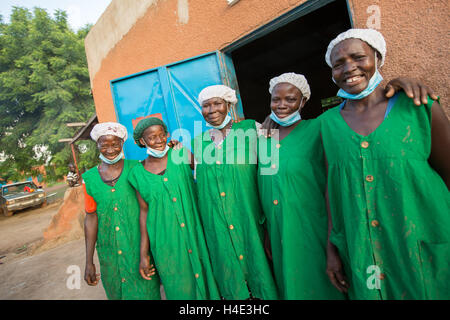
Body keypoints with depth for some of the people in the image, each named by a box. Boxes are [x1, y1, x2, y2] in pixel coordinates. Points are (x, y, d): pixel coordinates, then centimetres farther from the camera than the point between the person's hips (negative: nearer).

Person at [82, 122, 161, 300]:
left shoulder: (135, 169, -6)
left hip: (138, 247, -2)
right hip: (109, 253, 2)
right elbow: (91, 219, 2)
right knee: (116, 293, 19)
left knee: (145, 292, 8)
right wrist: (89, 262, 4)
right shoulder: (89, 179, -1)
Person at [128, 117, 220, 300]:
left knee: (202, 276, 15)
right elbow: (144, 212, 2)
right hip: (164, 241, 0)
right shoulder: (138, 173, -1)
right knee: (178, 288, 14)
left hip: (194, 233, 0)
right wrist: (143, 254, 2)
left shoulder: (181, 155, -3)